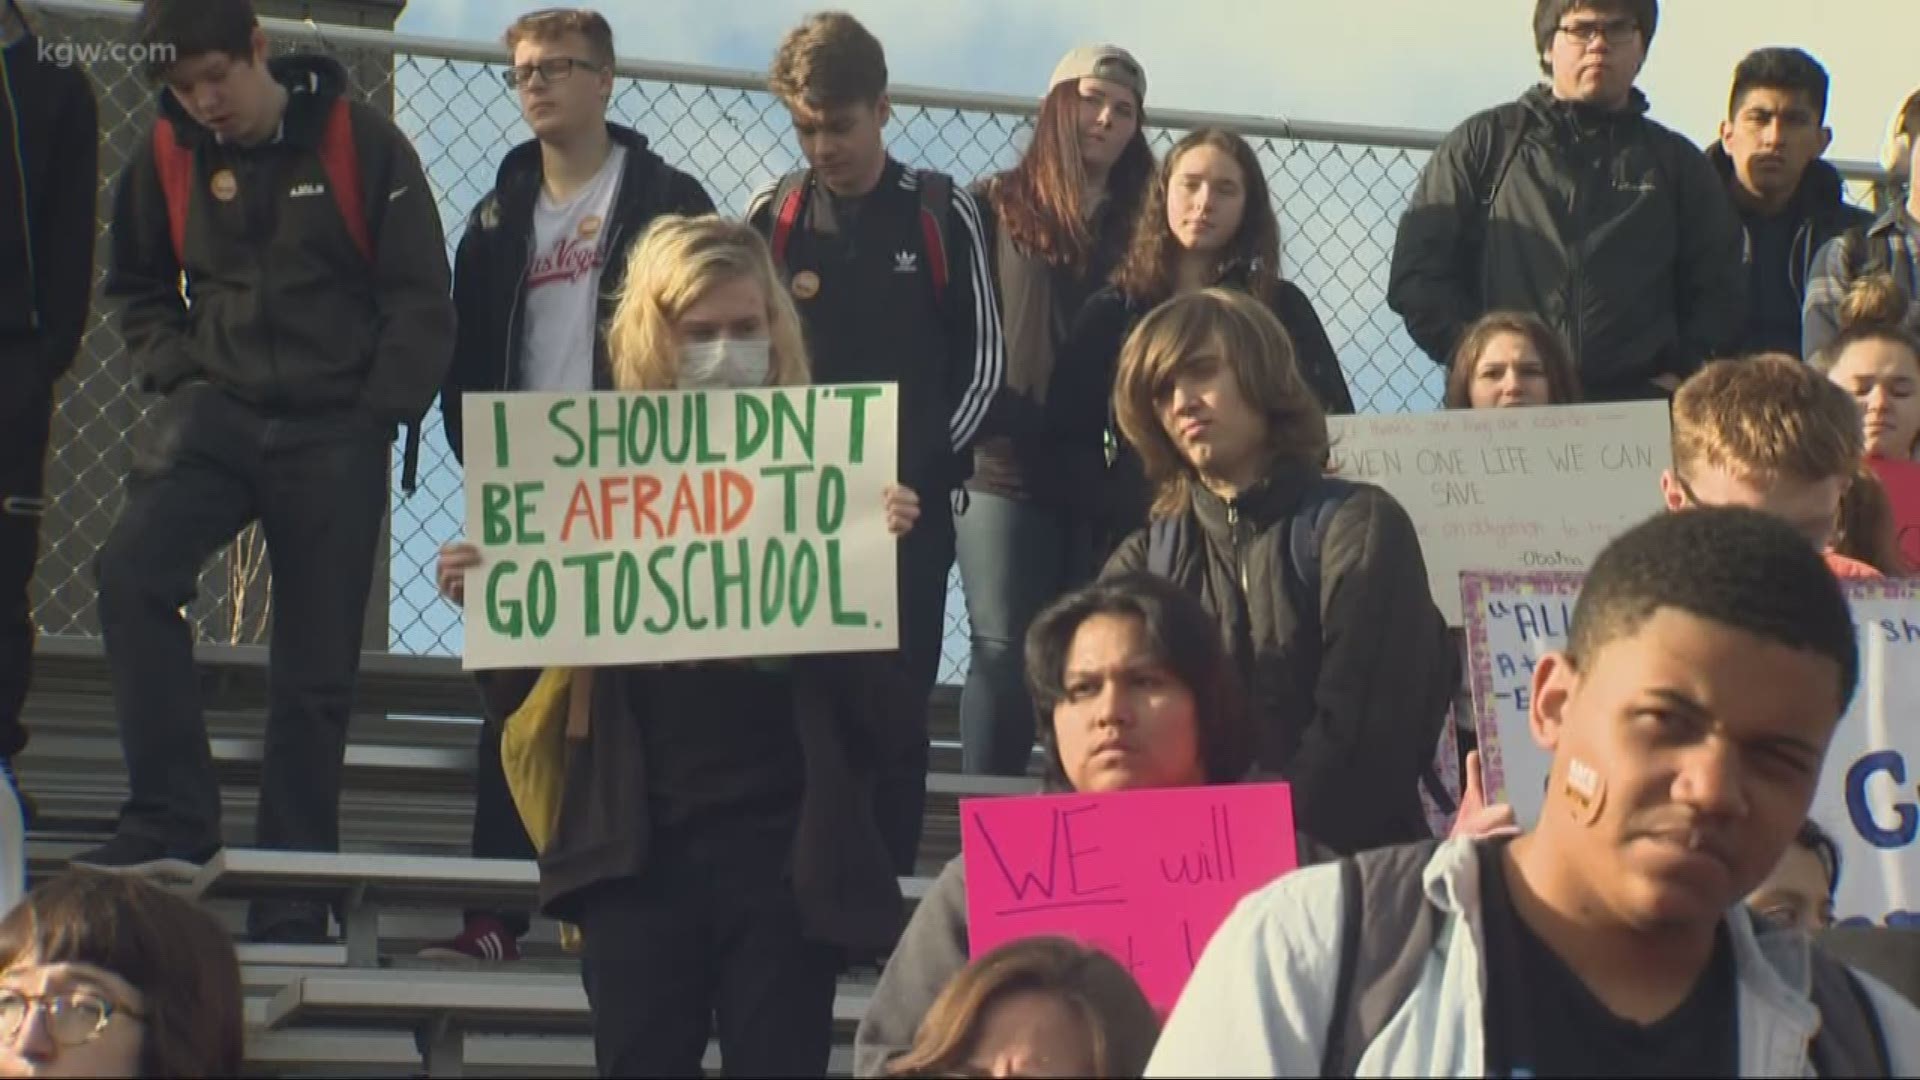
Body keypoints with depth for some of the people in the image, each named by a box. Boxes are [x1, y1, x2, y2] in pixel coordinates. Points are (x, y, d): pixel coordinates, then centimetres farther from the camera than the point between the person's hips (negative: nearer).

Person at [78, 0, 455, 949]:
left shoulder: (360, 141, -3)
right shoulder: (167, 156, 6)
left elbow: (421, 299, -1)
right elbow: (137, 287, 20)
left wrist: (377, 414, -8)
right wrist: (176, 372, 3)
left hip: (336, 432, -2)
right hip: (217, 410, 2)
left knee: (316, 673, 0)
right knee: (132, 569, -25)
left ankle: (291, 899, 8)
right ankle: (169, 819, -19)